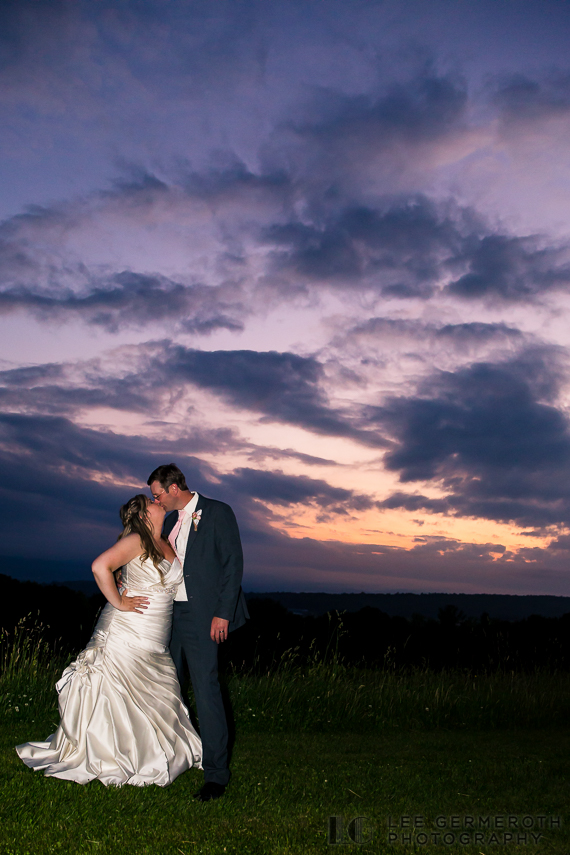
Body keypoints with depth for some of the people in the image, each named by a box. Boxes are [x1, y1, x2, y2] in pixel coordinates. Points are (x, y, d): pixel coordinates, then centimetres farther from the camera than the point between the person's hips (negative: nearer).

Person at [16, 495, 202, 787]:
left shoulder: (168, 545, 9)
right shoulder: (136, 541, -13)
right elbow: (100, 567, -26)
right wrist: (118, 602, -18)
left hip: (155, 647, 8)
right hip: (126, 633, -7)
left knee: (158, 697, 13)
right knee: (117, 695, 0)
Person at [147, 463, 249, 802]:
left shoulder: (218, 513, -7)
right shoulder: (172, 520, 16)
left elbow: (233, 564, -11)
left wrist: (223, 614, -16)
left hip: (201, 616, -8)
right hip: (171, 615, 8)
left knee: (206, 690, -9)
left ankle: (216, 774, 0)